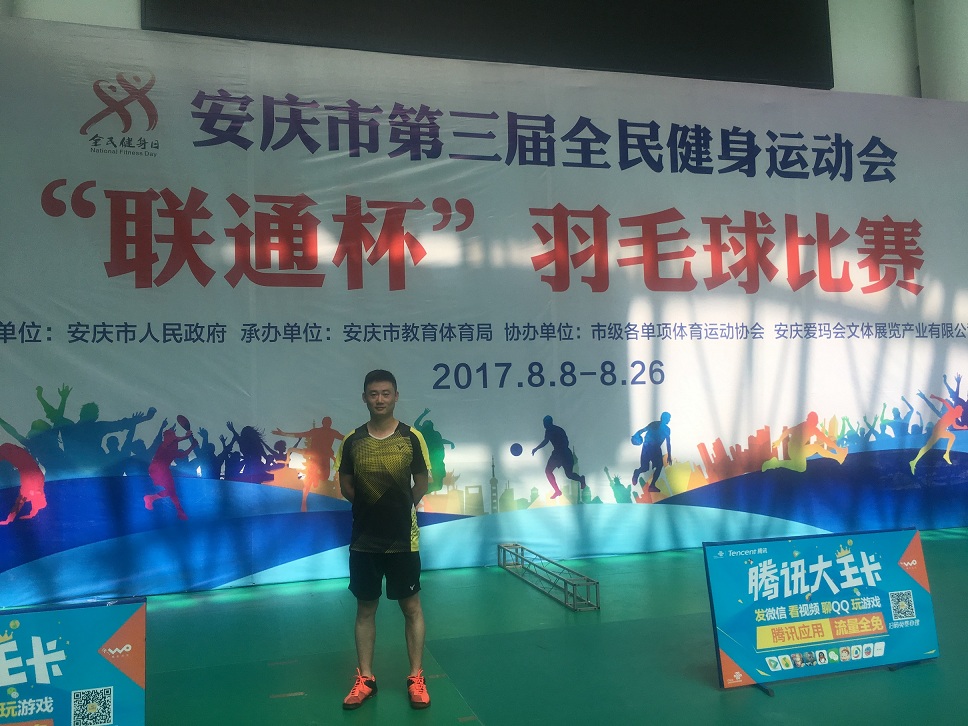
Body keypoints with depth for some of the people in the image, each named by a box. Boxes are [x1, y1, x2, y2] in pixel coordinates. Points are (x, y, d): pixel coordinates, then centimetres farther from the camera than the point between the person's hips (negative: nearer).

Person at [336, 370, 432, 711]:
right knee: (365, 608, 12)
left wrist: (400, 508, -1)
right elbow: (346, 485, 7)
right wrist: (372, 505, -1)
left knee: (411, 607, 7)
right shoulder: (352, 440, -1)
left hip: (403, 538, -1)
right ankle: (365, 679, 25)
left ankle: (416, 678, 20)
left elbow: (422, 483, 2)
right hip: (364, 538, 2)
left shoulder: (412, 437, -5)